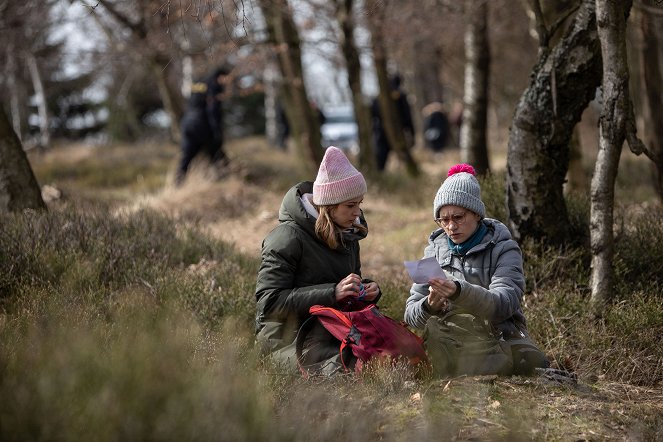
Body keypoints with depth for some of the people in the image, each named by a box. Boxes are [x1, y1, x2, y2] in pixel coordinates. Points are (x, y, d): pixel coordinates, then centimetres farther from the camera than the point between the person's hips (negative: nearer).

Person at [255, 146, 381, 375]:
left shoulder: (348, 235, 11)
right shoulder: (289, 237, -12)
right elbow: (268, 301, -19)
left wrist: (366, 291, -1)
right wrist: (332, 293, -25)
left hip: (334, 330, 7)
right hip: (289, 336, -7)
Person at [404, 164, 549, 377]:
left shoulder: (503, 248, 0)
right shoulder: (435, 249, 10)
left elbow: (503, 303, -18)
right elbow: (411, 315, 6)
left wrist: (460, 291, -36)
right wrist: (429, 306, -19)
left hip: (501, 337, -1)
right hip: (451, 341, 1)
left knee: (533, 362, -33)